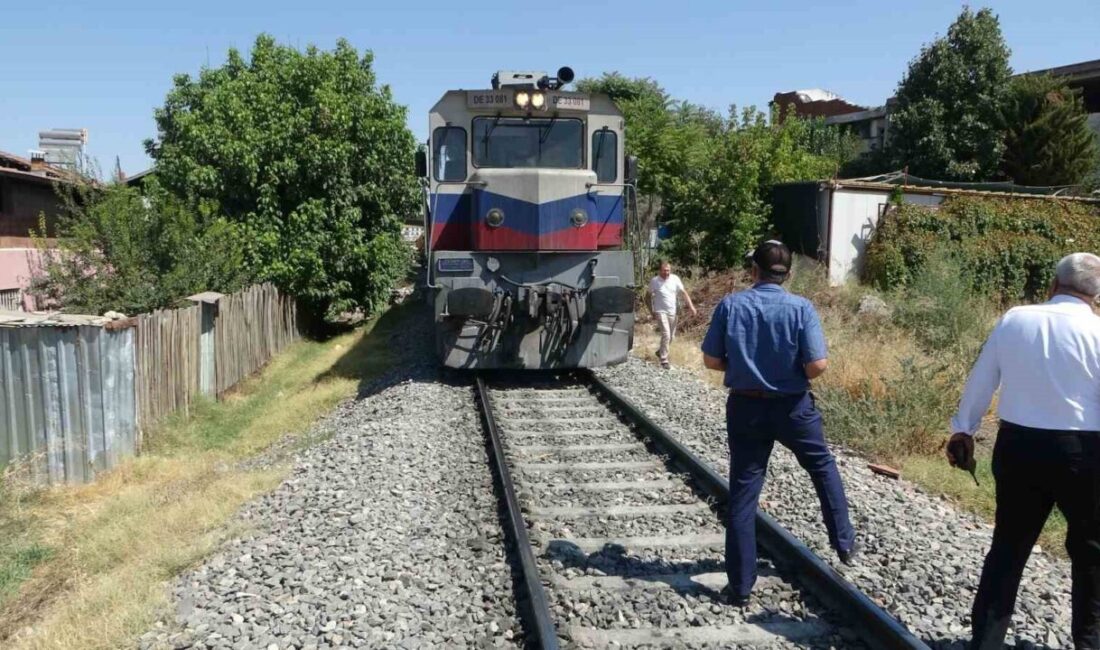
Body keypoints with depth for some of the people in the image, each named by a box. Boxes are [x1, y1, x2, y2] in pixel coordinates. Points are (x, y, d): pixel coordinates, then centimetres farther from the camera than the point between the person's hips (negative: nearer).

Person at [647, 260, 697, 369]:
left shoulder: (675, 279, -5)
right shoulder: (654, 281, -10)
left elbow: (684, 293, -4)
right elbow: (648, 296, 1)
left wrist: (691, 306, -15)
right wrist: (652, 312, -3)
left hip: (672, 312, 4)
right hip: (660, 312, -4)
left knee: (671, 336, 14)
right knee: (666, 334, -16)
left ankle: (660, 351, 39)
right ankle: (664, 360, -8)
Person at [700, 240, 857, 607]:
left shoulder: (730, 305, -8)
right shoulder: (800, 308, -11)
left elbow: (711, 361, -5)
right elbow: (818, 365, -16)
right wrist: (797, 376, 6)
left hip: (745, 407, 1)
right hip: (792, 407, -1)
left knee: (742, 494, 6)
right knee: (823, 468, 27)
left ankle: (740, 586, 11)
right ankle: (845, 544, 37)